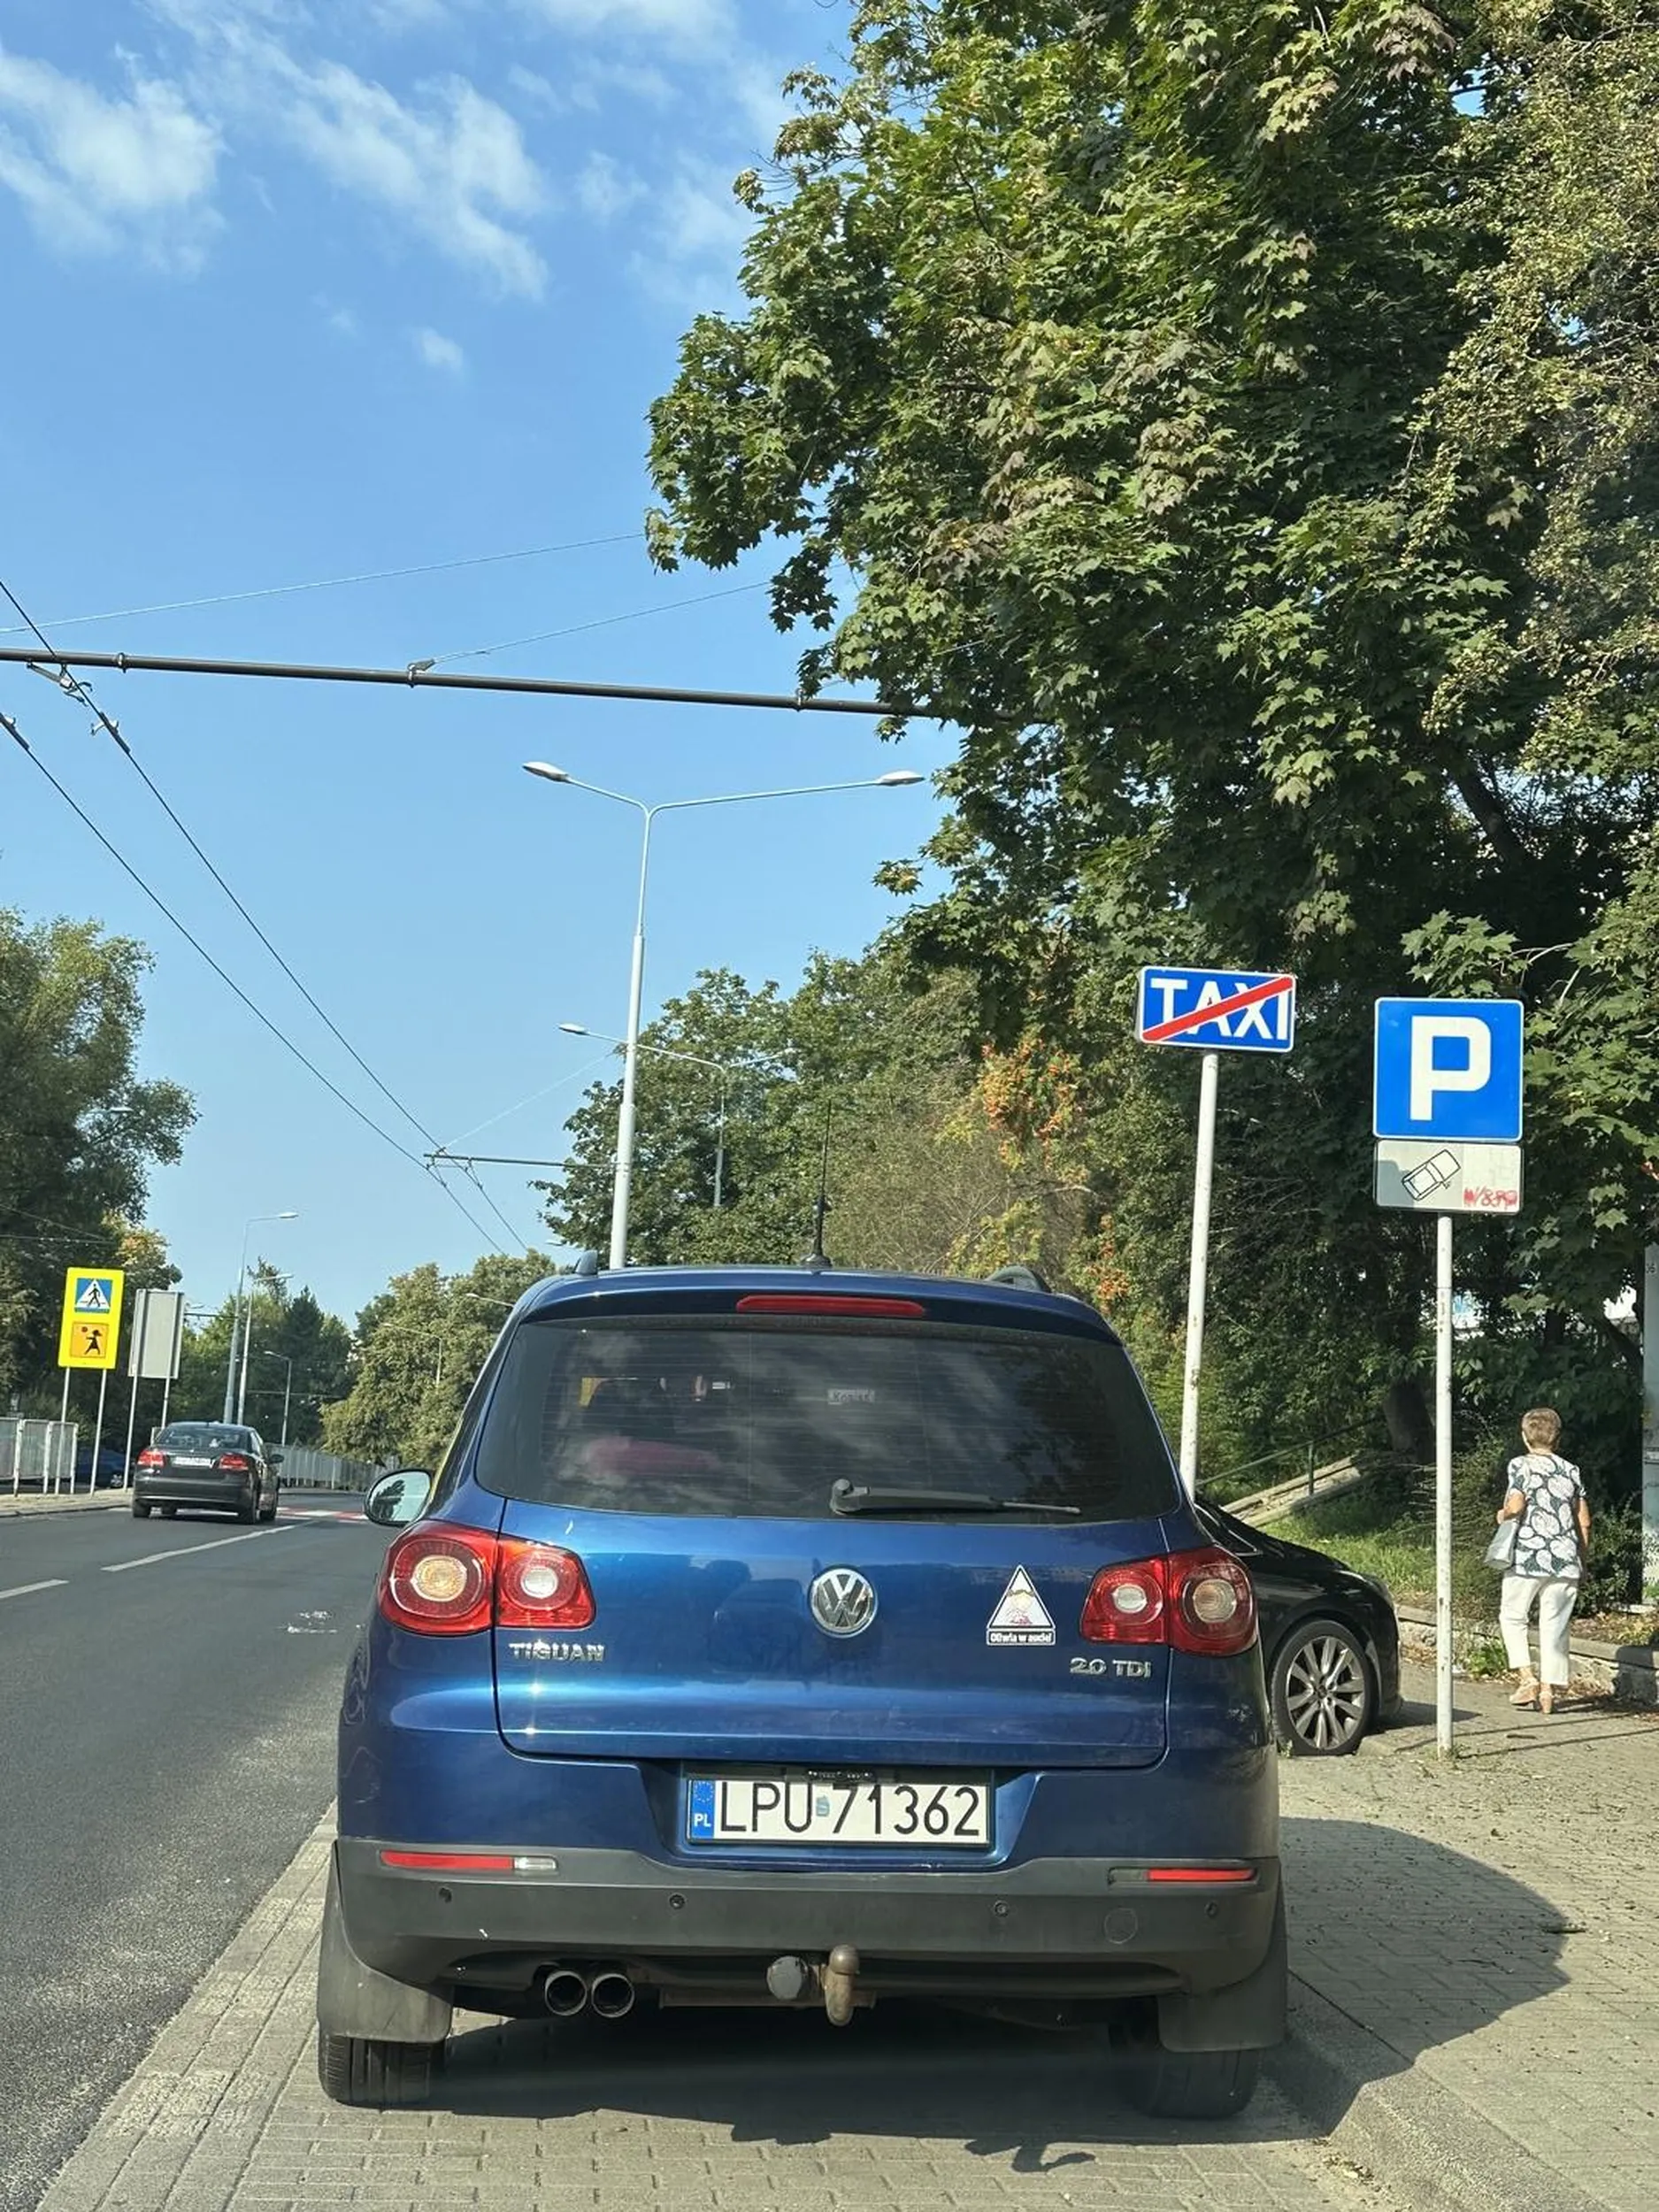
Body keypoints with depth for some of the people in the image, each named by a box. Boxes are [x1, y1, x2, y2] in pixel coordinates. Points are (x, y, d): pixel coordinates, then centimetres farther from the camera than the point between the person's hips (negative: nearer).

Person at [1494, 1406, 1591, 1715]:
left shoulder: (1520, 1465, -3)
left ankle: (1527, 1677, 0)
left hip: (1528, 1556, -3)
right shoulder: (1571, 1471, 11)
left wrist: (1503, 1514, 5)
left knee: (1512, 1616, 13)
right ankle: (1549, 1690, 7)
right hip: (1565, 1560, 3)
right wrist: (1581, 1559, 20)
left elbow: (1515, 1505, -17)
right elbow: (1584, 1521, 11)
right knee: (1555, 1625, 9)